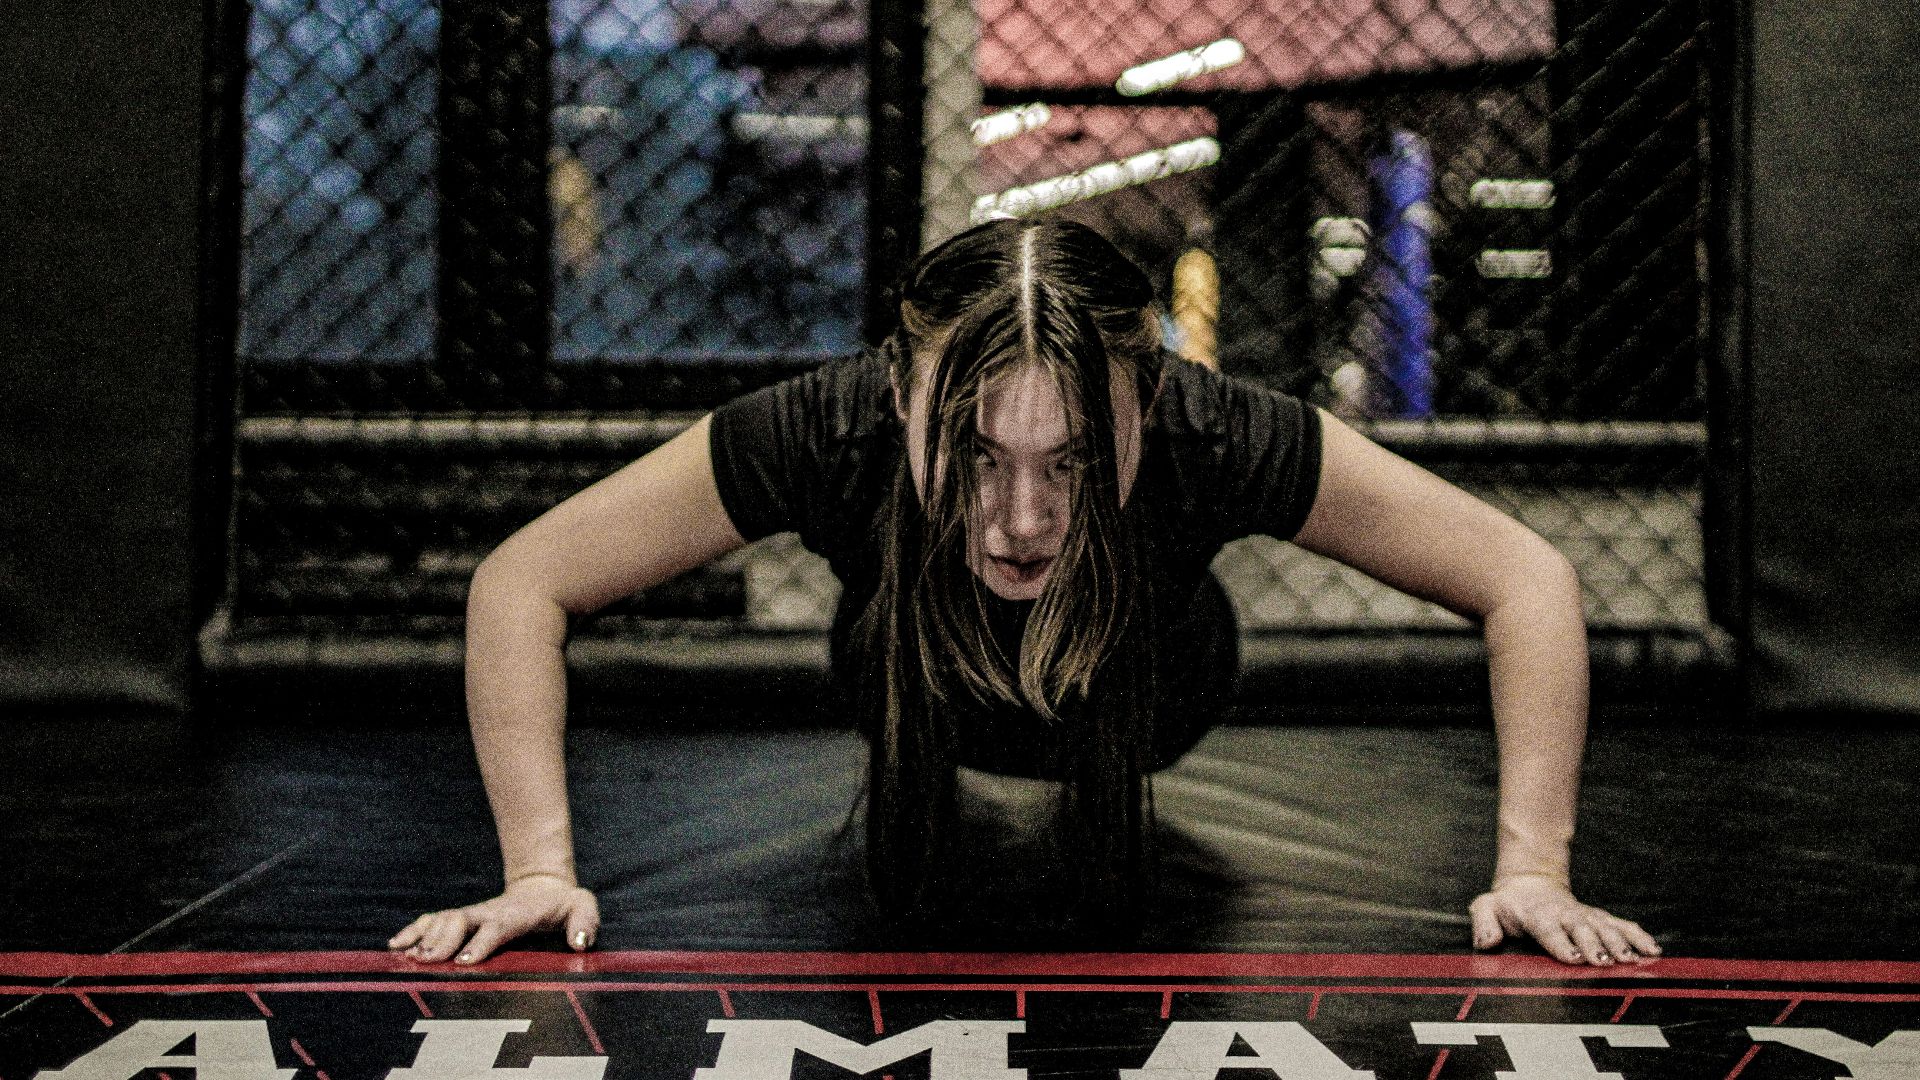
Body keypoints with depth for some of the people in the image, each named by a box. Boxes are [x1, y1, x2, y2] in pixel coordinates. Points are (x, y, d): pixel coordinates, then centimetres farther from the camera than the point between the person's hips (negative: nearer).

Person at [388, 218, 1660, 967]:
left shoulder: (1212, 439, -46)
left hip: (1148, 697, 0)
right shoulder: (830, 435, -46)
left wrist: (1532, 869, -40)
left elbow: (1530, 579, -35)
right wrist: (541, 866, -41)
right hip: (918, 694, 0)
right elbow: (521, 585, -34)